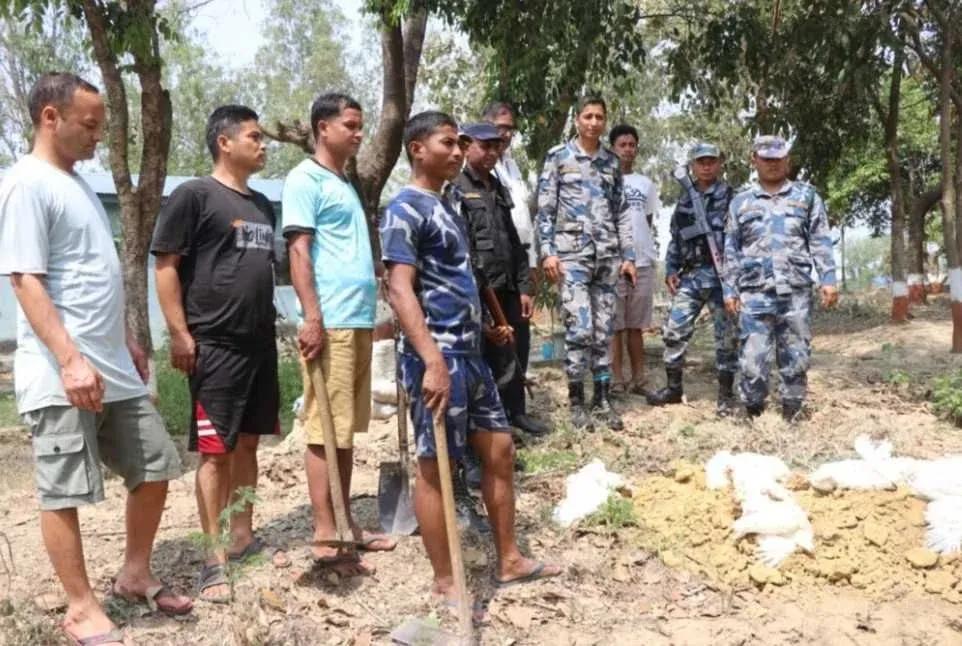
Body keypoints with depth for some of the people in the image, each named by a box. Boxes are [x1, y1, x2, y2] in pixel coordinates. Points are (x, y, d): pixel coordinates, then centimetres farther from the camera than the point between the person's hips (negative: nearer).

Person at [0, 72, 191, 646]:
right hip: (62, 376, -9)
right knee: (64, 492, 3)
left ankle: (136, 575, 29)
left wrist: (127, 341, 23)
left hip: (115, 370, 9)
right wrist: (70, 360, -22)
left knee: (156, 468, 14)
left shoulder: (78, 183, 17)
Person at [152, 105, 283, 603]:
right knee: (215, 450, -3)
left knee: (247, 444, 13)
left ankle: (243, 539, 24)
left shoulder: (262, 205, 16)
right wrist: (180, 335, -15)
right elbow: (165, 267, -10)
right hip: (214, 345, -7)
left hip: (260, 343, 7)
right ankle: (214, 559, 5)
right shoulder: (194, 195, -6)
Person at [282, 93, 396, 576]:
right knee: (326, 430, -5)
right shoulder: (306, 179, -4)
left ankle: (345, 524, 21)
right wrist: (311, 317, -21)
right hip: (329, 322, -9)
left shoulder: (345, 184, 22)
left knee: (347, 430, 12)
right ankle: (325, 537, 0)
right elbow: (298, 251, -13)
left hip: (359, 320, 9)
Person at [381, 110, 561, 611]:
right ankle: (445, 583, 13)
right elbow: (400, 289, -20)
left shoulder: (446, 206, 18)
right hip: (437, 356, -10)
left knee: (499, 450, 14)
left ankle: (509, 561, 28)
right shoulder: (406, 209, -10)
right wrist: (433, 360, -28)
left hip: (470, 353, 10)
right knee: (435, 466, 1)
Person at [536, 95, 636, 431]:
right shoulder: (558, 156, 2)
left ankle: (603, 399, 15)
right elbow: (544, 208, -1)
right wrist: (547, 251, -10)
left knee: (603, 330, 6)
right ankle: (576, 400, 3)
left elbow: (622, 213, 15)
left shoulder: (612, 162, 14)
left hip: (607, 256, 4)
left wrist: (628, 256, 8)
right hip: (572, 254, -4)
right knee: (580, 328, -10)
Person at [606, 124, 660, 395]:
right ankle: (616, 381, 3)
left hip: (643, 262, 4)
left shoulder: (646, 184, 15)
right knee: (614, 325, -2)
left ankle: (638, 380, 14)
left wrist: (644, 248, 10)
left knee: (636, 326, 9)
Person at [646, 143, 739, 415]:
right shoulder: (684, 200, 15)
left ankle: (726, 395, 11)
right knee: (674, 330, 1)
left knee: (726, 336, 2)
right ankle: (674, 387, 15)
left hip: (721, 273, -4)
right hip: (690, 274, 4)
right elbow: (676, 238, 18)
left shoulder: (731, 196, 0)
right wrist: (671, 269, 8)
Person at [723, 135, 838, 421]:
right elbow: (731, 250, 13)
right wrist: (730, 290, 6)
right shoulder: (741, 202, 14)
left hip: (796, 292, 0)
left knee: (795, 358, 2)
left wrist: (828, 279, -3)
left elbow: (820, 241, 8)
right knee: (753, 358, -5)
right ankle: (753, 415, 7)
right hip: (754, 294, 0)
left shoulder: (807, 196, 13)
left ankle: (791, 416, 11)